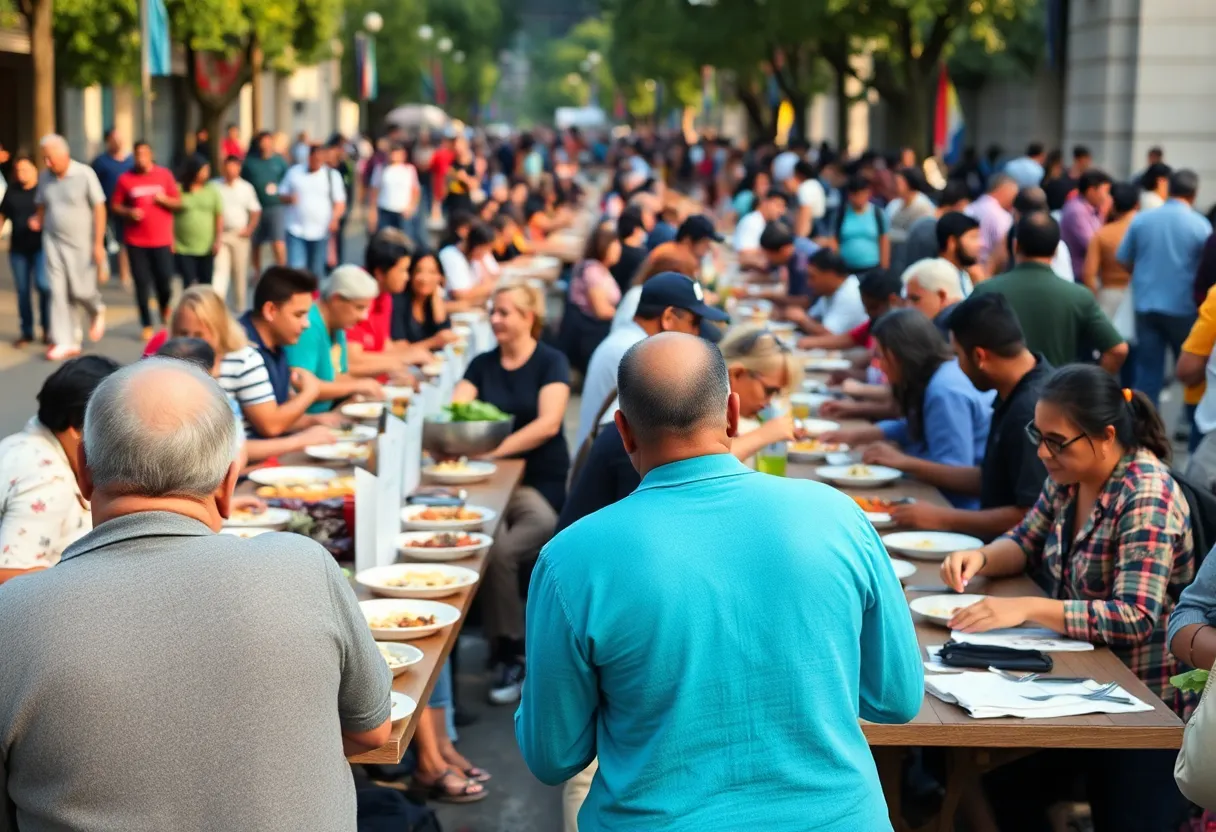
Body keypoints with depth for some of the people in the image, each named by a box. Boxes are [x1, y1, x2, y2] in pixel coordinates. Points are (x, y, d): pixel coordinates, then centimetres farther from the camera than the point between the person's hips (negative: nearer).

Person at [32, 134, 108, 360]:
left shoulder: (84, 174, -10)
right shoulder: (44, 177, 4)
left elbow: (99, 209, -8)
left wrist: (98, 244, -11)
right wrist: (37, 220, -7)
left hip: (80, 243, -4)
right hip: (53, 242, 4)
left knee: (81, 290, 0)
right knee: (58, 292, -1)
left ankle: (96, 311, 35)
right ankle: (66, 342, 3)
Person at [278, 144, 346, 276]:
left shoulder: (332, 175, 6)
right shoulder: (294, 172, 8)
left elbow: (340, 203, 4)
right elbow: (281, 196, 12)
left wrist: (334, 218, -14)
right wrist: (288, 198, -11)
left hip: (320, 231, 0)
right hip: (296, 230, 0)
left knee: (316, 271, 7)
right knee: (295, 268, -11)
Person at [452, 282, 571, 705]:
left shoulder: (551, 362, 1)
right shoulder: (482, 364, 14)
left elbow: (548, 424, -13)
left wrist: (495, 450, -25)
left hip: (543, 484, -3)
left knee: (498, 551, -28)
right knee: (489, 548, -28)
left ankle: (508, 653, -11)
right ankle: (510, 653, -13)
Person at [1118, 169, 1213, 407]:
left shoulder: (1141, 219, -1)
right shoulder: (1200, 225, -9)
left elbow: (1124, 260, 6)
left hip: (1146, 305, 2)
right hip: (1182, 307, -2)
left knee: (1147, 370, 6)